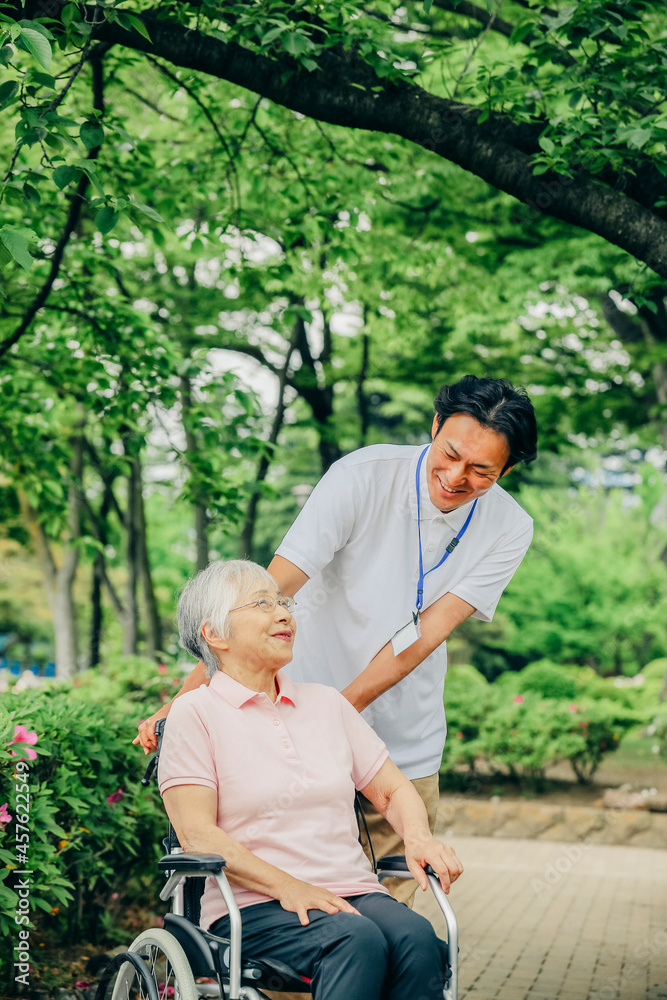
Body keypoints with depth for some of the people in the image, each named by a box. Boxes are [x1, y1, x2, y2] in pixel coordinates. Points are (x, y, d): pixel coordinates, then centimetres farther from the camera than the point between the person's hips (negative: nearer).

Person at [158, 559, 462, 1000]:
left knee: (417, 938, -29)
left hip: (353, 892, 5)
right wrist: (287, 886, -18)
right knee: (358, 940, -35)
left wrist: (418, 837, -2)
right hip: (252, 905, -5)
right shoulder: (196, 713, 3)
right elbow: (197, 834, -7)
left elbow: (393, 789, 22)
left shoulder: (327, 703, 20)